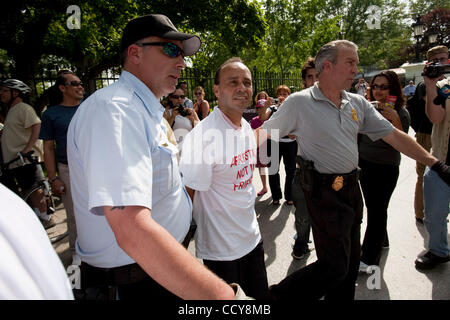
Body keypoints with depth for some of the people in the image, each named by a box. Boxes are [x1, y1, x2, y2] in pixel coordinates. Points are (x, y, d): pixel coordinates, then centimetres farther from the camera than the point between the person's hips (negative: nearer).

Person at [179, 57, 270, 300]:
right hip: (221, 248, -7)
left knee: (260, 294, 23)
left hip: (251, 237, 8)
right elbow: (186, 194, -21)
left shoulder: (247, 128, 3)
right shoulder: (203, 135, -24)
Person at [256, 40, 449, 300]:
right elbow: (266, 131, -8)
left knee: (351, 260, 19)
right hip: (324, 191, -7)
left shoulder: (358, 103, 7)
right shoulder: (299, 102, -10)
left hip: (352, 188, 7)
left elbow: (393, 135, 8)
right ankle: (280, 295, 15)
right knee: (335, 265, -4)